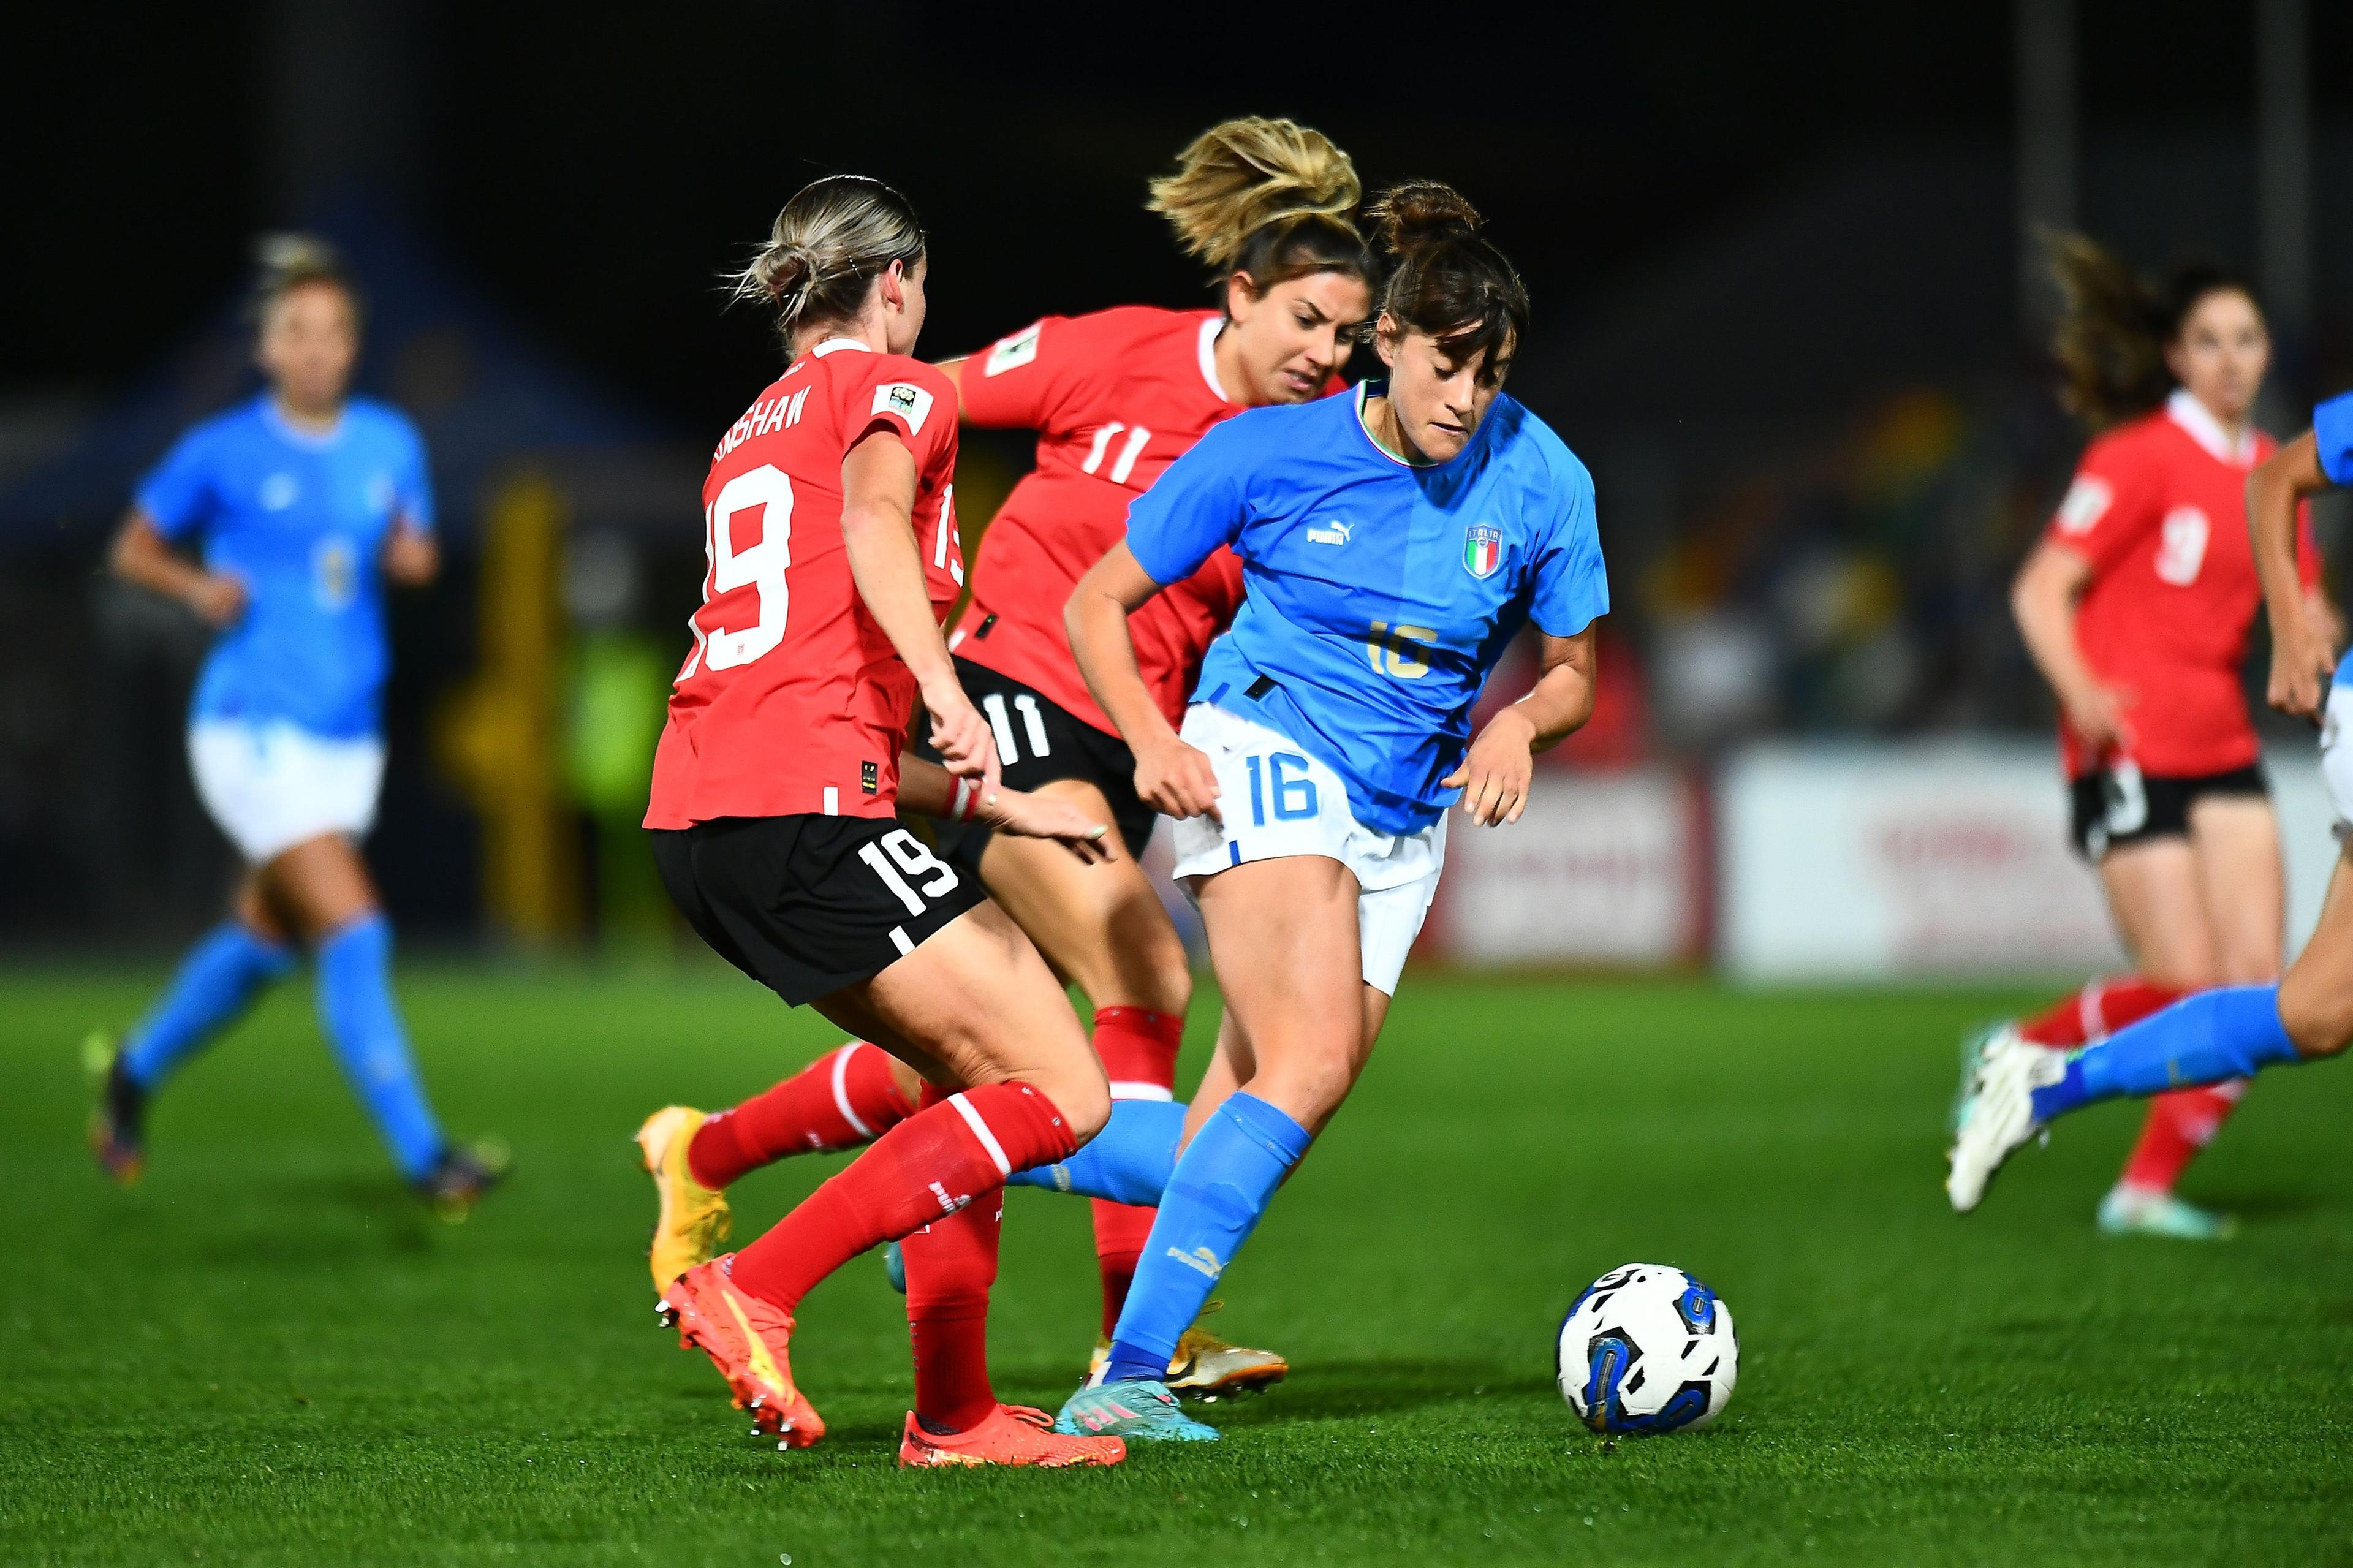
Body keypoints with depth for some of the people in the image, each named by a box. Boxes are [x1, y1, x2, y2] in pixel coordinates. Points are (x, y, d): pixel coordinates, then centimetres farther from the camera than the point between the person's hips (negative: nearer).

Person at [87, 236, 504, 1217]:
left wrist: (412, 555, -5)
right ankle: (422, 1155, -20)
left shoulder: (391, 446, 7)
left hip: (349, 734, 6)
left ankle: (136, 1069, 42)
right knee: (354, 933, -18)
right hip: (251, 729, -6)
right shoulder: (222, 453, -5)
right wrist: (198, 586, -14)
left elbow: (414, 561, 18)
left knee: (262, 943, 17)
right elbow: (133, 549, 6)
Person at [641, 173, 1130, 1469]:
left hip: (699, 824, 9)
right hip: (804, 815, -9)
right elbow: (872, 521, -20)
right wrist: (944, 690, -33)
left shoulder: (754, 429, 29)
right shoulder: (893, 389, 5)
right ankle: (754, 1288, -17)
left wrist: (991, 803, 28)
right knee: (1058, 1095, -9)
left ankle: (952, 1414, 14)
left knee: (978, 1072, 19)